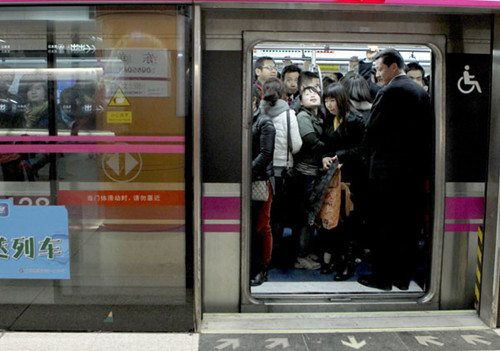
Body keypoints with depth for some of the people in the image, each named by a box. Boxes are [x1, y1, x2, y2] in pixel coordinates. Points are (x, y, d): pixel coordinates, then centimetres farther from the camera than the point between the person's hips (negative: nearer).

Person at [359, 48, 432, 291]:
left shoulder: (388, 92, -11)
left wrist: (369, 155, 6)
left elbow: (372, 129, -11)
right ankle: (403, 277, 21)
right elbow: (427, 130, 12)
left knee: (383, 225, 3)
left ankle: (382, 278, 11)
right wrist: (423, 162, 17)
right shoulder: (422, 92, 10)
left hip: (387, 169, -7)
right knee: (409, 225, 11)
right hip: (417, 169, 7)